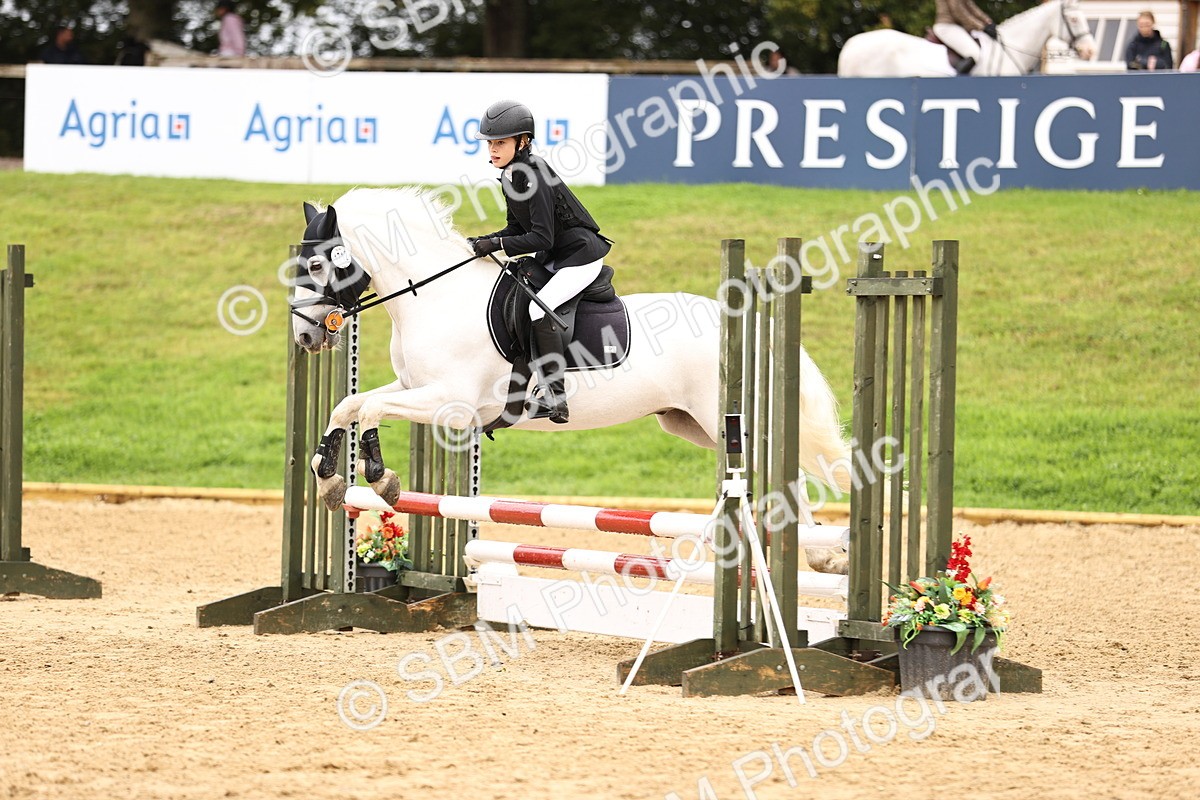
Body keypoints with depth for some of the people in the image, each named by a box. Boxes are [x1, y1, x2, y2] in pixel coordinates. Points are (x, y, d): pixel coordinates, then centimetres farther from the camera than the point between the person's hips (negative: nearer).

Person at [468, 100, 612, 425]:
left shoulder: (535, 177, -25)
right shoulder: (510, 177, 4)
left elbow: (541, 238, -28)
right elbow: (518, 229, 12)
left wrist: (496, 244, -27)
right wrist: (482, 242, -2)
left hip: (581, 255, -10)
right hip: (551, 259, 11)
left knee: (539, 308, -25)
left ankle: (555, 398, -24)